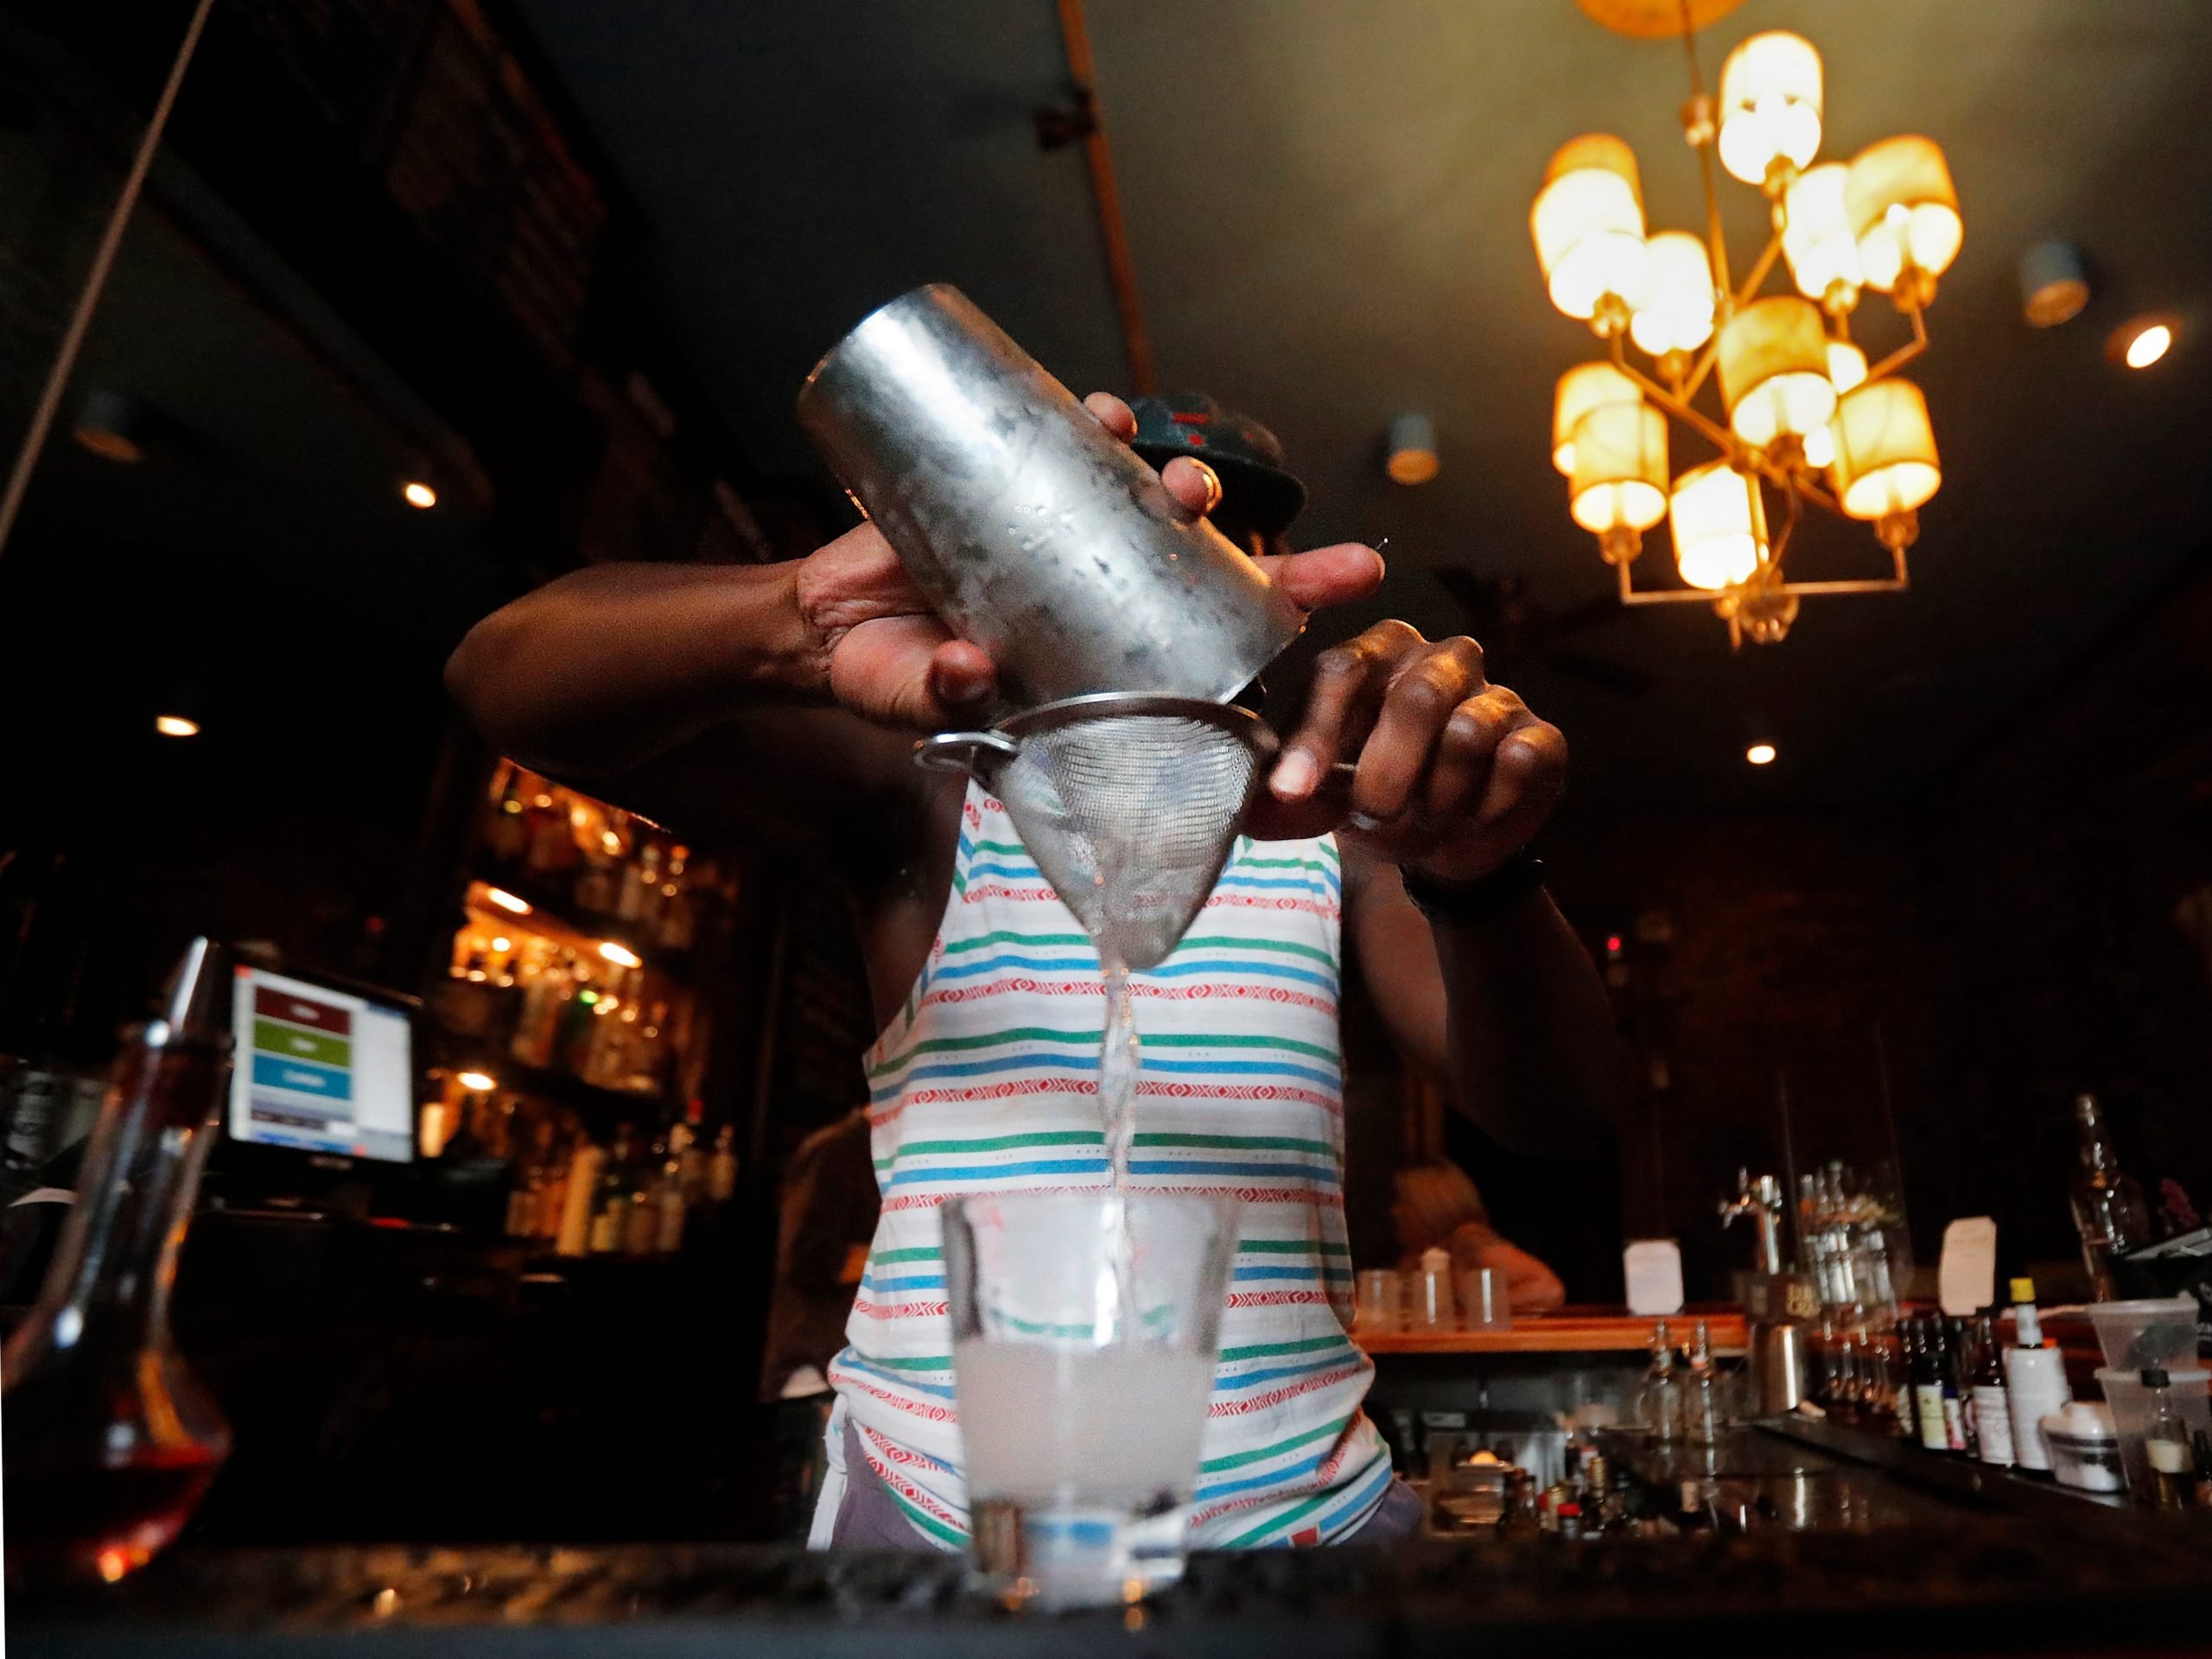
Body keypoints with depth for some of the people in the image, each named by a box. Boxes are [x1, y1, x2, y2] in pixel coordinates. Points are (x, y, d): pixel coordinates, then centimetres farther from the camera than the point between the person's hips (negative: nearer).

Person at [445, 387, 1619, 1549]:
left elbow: (1554, 1113, -9)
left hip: (1296, 1513, 3)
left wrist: (1476, 874, -30)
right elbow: (503, 679, -13)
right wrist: (798, 620, -34)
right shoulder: (933, 797, -4)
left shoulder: (1329, 814, 0)